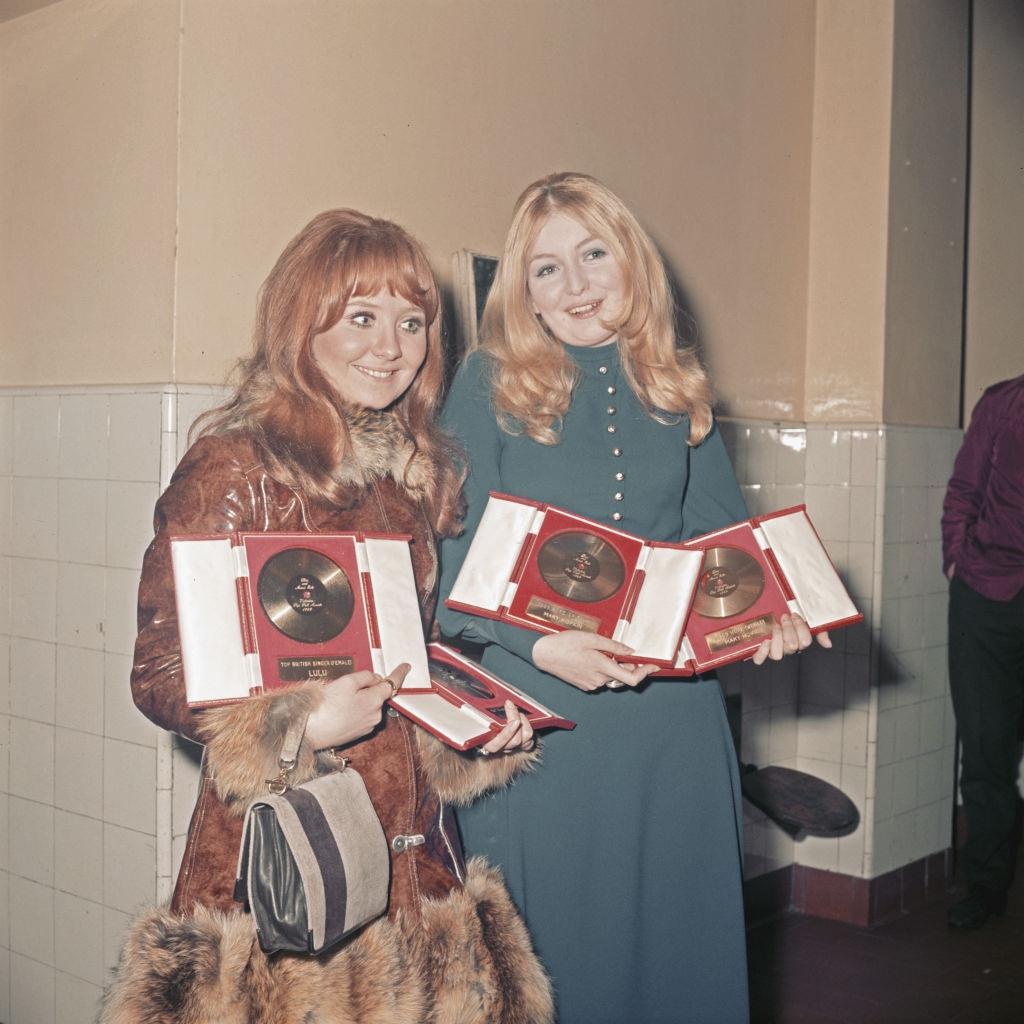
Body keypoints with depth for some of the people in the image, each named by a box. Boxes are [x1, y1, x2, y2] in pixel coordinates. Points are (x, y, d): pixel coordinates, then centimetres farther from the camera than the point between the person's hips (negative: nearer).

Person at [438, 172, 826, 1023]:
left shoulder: (677, 389, 11)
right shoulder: (492, 384, -2)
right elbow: (454, 557, -7)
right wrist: (540, 644, -22)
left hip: (672, 707, 4)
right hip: (538, 710, -3)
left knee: (674, 928, 13)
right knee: (550, 942, 8)